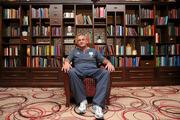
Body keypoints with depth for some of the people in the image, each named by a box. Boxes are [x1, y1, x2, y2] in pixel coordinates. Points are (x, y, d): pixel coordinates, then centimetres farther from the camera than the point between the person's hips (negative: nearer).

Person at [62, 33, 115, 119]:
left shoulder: (93, 51, 27)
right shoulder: (74, 51, 28)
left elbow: (104, 60, 18)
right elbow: (67, 59, 11)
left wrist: (109, 63, -7)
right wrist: (66, 63, -15)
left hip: (93, 70, 1)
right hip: (79, 70, 0)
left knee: (105, 72, -33)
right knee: (71, 72, -37)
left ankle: (97, 104, -40)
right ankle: (82, 100, -27)